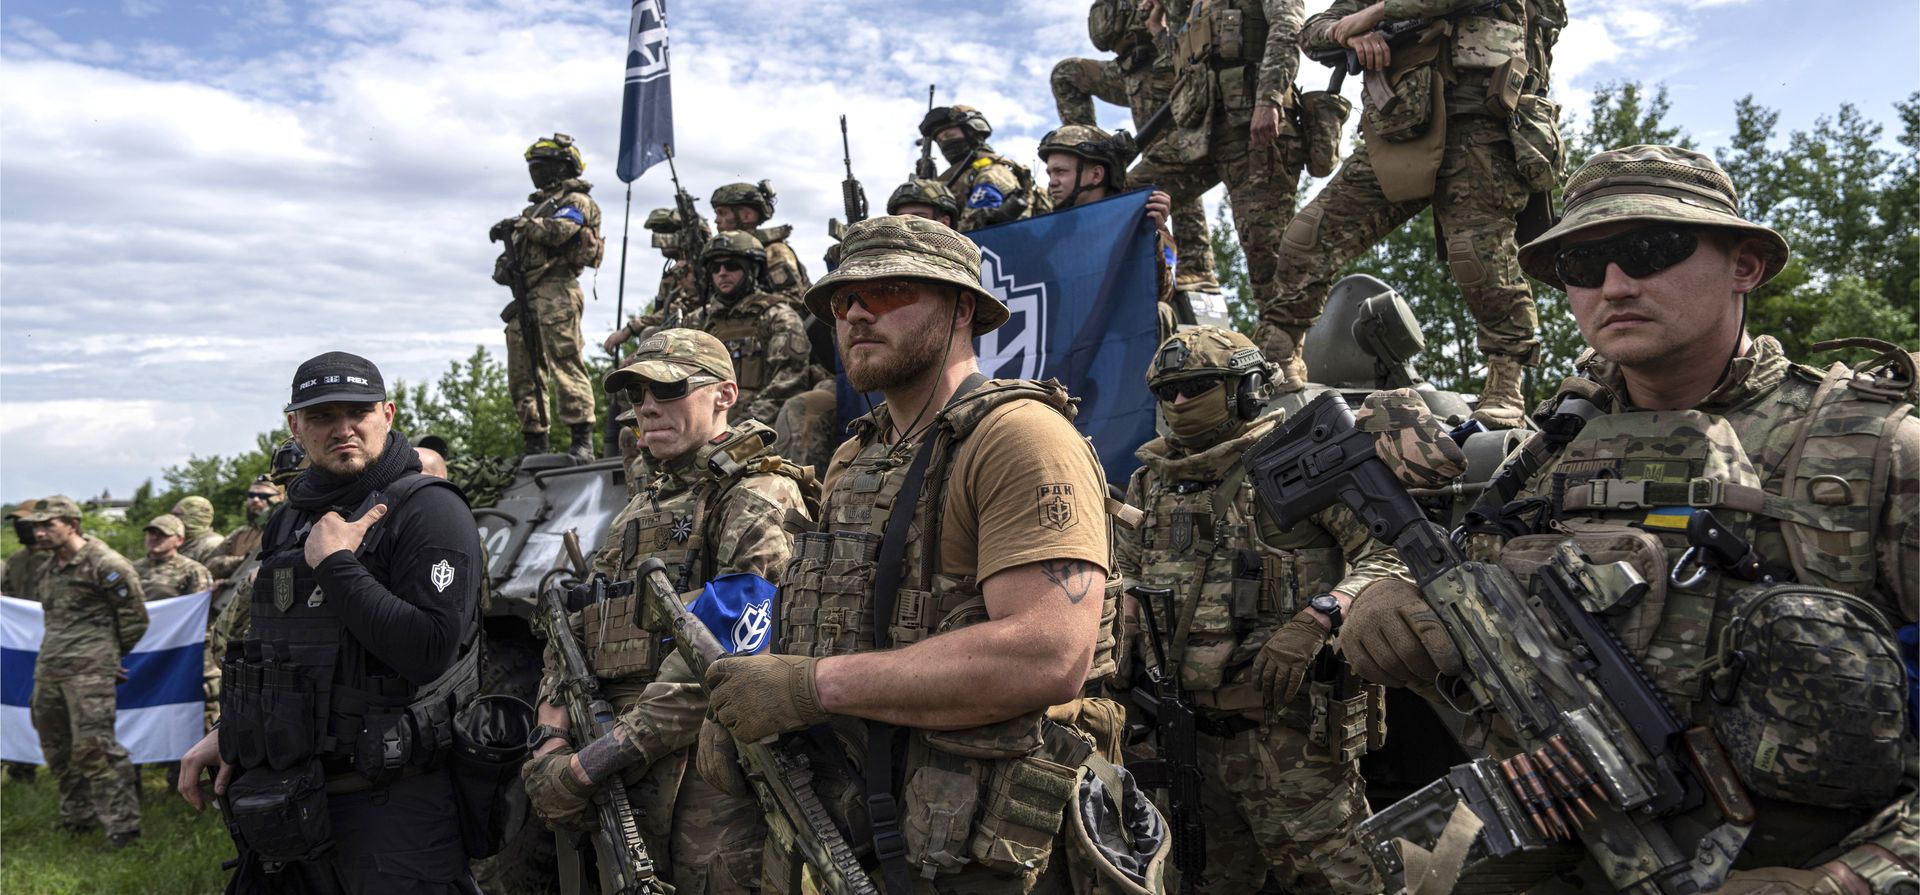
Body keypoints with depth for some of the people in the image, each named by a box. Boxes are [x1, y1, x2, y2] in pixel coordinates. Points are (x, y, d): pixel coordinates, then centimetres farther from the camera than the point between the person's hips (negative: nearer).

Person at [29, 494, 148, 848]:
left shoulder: (104, 564, -12)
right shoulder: (50, 566, 13)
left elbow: (134, 616, -6)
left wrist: (113, 655, 4)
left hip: (88, 670, -9)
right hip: (48, 669, 9)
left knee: (93, 746, -13)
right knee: (56, 747, 14)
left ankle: (122, 824, -7)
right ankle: (77, 817, 28)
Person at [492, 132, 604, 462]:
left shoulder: (576, 201, 5)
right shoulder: (535, 206, 30)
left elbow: (559, 230, -15)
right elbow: (514, 247, 25)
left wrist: (520, 224, -8)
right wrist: (504, 265, 5)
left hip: (555, 289, -9)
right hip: (525, 294, 9)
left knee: (564, 363, -18)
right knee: (523, 374, 5)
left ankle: (581, 439, -22)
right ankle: (535, 443, 8)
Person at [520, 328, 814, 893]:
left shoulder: (761, 498, -8)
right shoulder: (637, 513, 20)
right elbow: (574, 637, 18)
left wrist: (592, 763, -19)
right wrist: (551, 738, -1)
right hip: (626, 782, 8)